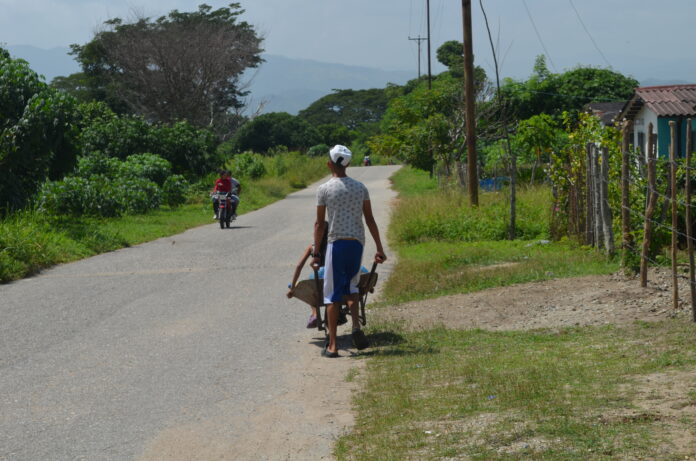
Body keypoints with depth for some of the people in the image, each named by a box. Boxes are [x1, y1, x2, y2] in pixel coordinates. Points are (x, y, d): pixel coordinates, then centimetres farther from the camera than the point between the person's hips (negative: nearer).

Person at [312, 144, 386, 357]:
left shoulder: (324, 189, -3)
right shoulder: (360, 187, 7)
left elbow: (320, 224, -2)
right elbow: (370, 220, 7)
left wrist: (316, 252, 4)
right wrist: (380, 249, 11)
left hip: (336, 243, -3)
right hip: (357, 243, 4)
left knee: (332, 294, 2)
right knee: (351, 287, 20)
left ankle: (332, 345, 1)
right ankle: (356, 326, -5)